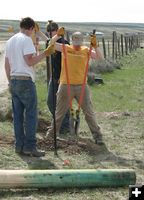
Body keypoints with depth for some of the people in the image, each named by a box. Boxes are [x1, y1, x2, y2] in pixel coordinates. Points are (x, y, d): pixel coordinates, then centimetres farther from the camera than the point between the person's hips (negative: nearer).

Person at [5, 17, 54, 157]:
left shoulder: (10, 41, 16)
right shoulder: (26, 39, -9)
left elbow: (6, 65, 18)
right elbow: (30, 61, -17)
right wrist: (45, 53, -12)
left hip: (13, 81, 8)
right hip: (25, 81, -8)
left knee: (18, 115, 9)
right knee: (31, 114, -4)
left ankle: (19, 146, 11)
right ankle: (30, 146, -4)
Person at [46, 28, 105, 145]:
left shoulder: (86, 51, 2)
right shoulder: (65, 49, 2)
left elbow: (100, 58, -7)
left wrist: (95, 46, -21)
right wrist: (58, 35, -21)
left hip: (82, 86, 0)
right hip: (66, 86, 0)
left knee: (89, 112, 3)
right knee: (59, 112, 14)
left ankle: (97, 135, 11)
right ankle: (53, 132, 33)